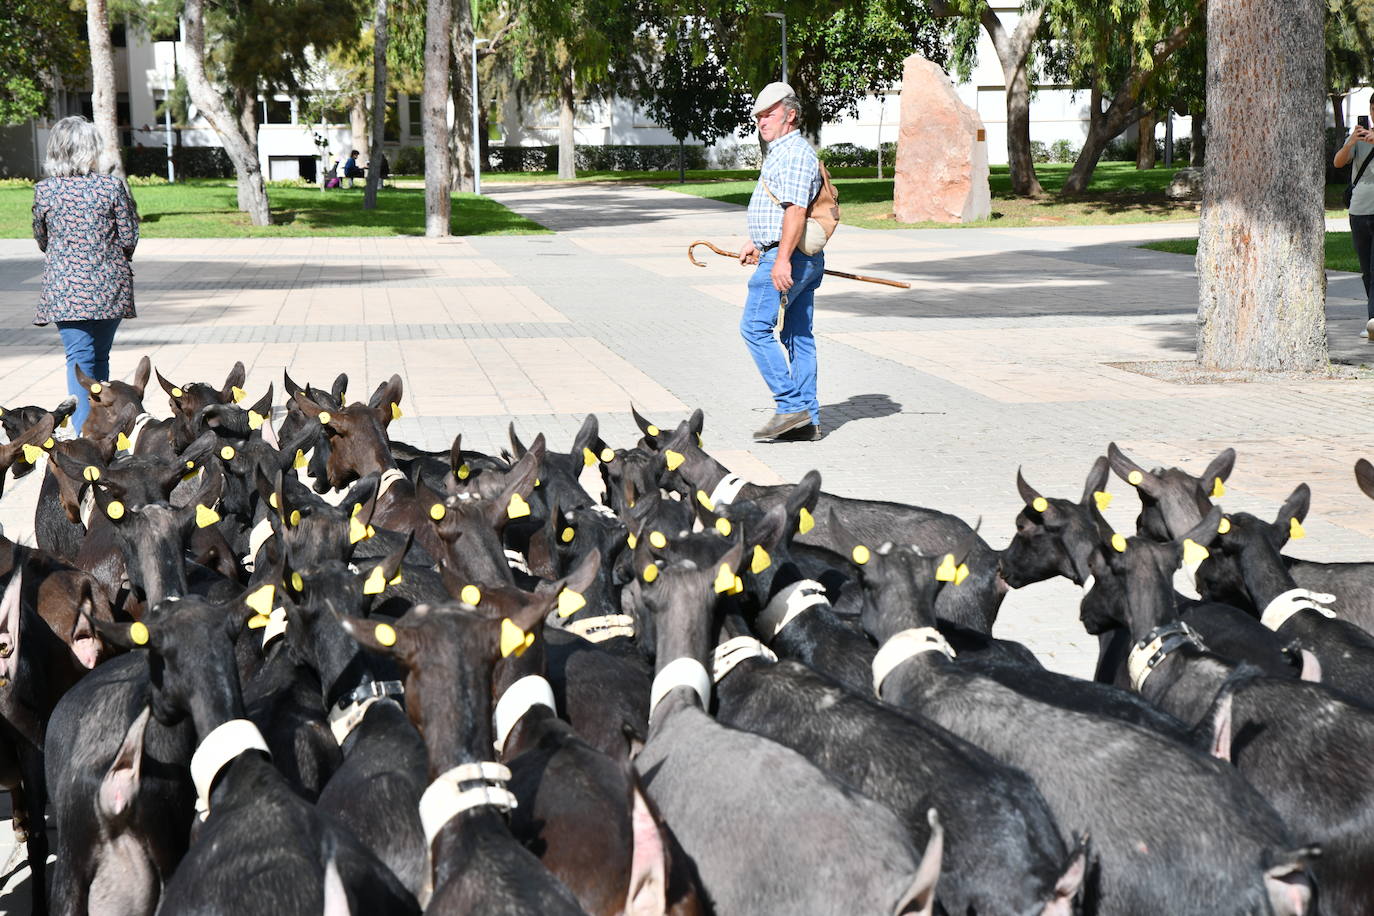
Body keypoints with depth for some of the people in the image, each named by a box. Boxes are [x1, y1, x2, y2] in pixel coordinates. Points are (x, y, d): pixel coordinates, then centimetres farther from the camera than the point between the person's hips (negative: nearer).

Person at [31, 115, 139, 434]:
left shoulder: (45, 190, -3)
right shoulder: (112, 186, -7)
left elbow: (41, 239, 9)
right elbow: (129, 239, -3)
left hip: (64, 288, 0)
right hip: (109, 286, 0)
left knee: (79, 357, 1)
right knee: (100, 356, 13)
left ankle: (85, 432, -8)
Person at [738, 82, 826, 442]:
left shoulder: (794, 153, -13)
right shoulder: (783, 151, 21)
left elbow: (796, 210, -23)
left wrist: (782, 259, -27)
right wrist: (756, 243, 33)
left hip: (785, 258, -11)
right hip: (804, 260, 11)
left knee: (755, 327, -9)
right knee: (798, 336, 9)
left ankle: (791, 406, -11)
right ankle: (808, 419, 10)